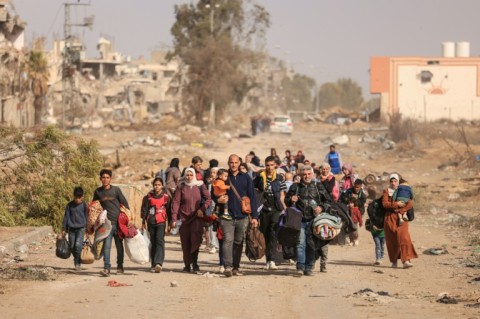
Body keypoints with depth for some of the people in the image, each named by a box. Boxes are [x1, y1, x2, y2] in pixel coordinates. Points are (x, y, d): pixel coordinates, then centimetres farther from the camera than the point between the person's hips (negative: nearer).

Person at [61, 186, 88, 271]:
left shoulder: (84, 205, 0)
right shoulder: (69, 205, 3)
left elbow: (87, 217, 6)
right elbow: (66, 217, 7)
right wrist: (64, 229, 5)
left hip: (81, 228, -2)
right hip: (71, 228, 2)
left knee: (78, 245, -17)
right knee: (72, 247, 3)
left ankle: (78, 263, -8)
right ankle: (76, 259, 29)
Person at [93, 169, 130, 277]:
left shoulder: (116, 190, 0)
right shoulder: (98, 192, 5)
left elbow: (125, 204, 4)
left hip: (119, 222, 0)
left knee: (119, 245, 10)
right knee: (106, 246, -12)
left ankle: (120, 266, 24)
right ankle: (106, 268, -17)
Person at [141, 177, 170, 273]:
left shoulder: (166, 196, 3)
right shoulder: (149, 196, 8)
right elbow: (144, 208, 12)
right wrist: (143, 221, 8)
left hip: (161, 222, -3)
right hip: (151, 222, 3)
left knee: (159, 241, -16)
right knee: (153, 242, 7)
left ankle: (158, 263, -26)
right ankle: (154, 264, 13)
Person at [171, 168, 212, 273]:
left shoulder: (200, 186, 5)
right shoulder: (181, 187, 3)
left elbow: (208, 199, 6)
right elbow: (175, 202, 0)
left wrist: (202, 209, -11)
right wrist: (174, 219, -8)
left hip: (197, 217, -1)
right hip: (184, 217, 1)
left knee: (195, 239, -18)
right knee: (185, 243, 3)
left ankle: (194, 263, -13)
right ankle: (187, 265, 14)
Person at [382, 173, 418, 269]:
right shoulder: (386, 191, 8)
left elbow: (410, 203, -3)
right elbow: (385, 203, -6)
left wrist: (400, 210, -12)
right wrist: (396, 204, -16)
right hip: (390, 218, 1)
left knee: (404, 238, -15)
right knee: (392, 240, 3)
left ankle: (406, 261, -23)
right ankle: (394, 261, 17)